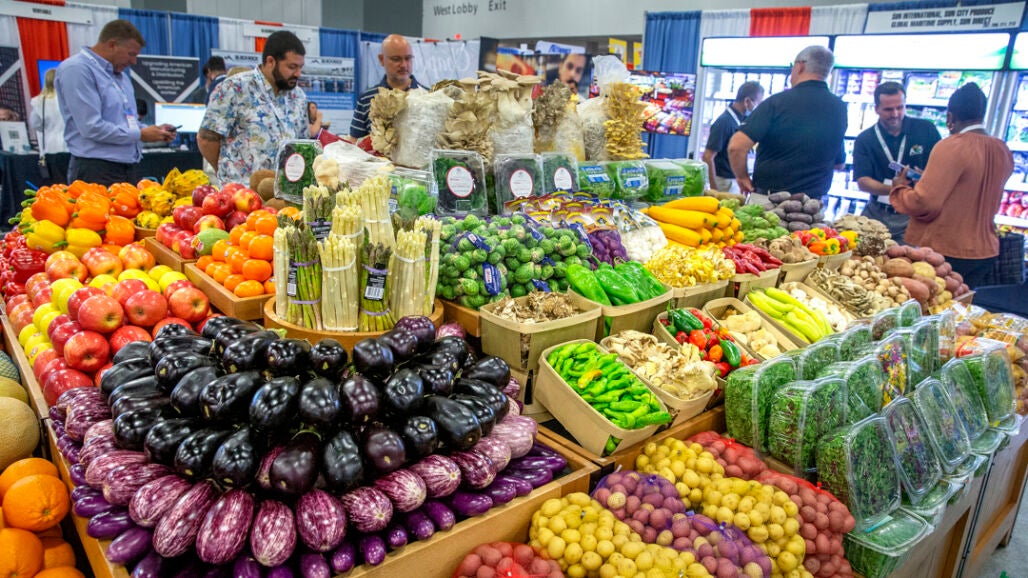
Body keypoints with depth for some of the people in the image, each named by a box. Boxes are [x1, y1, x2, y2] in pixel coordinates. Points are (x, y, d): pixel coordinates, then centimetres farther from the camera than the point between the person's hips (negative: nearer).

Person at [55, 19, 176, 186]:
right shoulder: (77, 69, -10)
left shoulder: (121, 75, 18)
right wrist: (140, 135, -12)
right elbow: (92, 128, -19)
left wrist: (154, 131, 7)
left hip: (127, 170, 8)